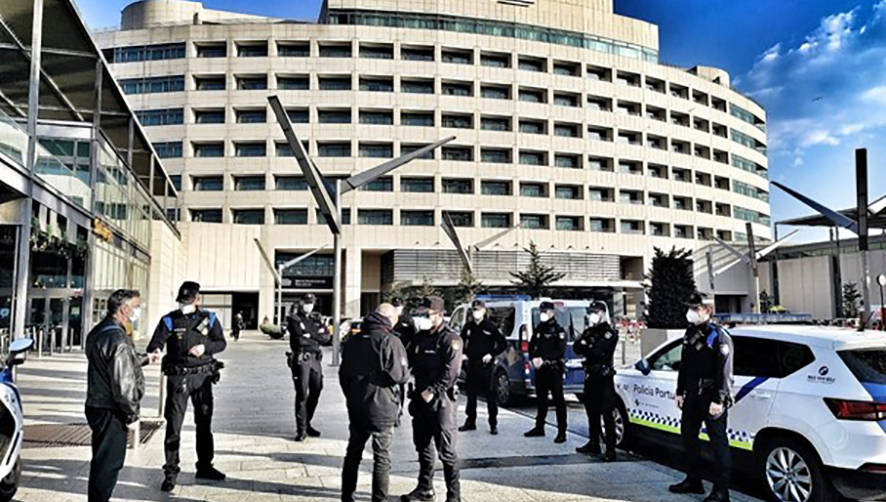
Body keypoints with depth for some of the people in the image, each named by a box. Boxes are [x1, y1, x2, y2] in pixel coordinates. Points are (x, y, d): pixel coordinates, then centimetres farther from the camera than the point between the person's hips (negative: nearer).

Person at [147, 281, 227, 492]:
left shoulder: (209, 319, 3)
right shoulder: (169, 320, -2)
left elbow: (221, 342, 4)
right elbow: (155, 343, -10)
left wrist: (205, 347, -15)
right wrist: (155, 351, -33)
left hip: (202, 377, 2)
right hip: (178, 377, -2)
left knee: (204, 422, 12)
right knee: (173, 424, -4)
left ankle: (205, 466, 27)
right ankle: (171, 472, 6)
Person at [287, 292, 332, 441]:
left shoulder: (316, 318, 16)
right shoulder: (294, 319, -1)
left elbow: (327, 337, 3)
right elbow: (300, 339, -15)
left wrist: (310, 335, -8)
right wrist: (317, 337, -5)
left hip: (315, 359, 6)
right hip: (301, 359, -6)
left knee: (316, 391, 10)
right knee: (302, 394, -7)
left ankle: (307, 423, 26)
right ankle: (301, 430, -2)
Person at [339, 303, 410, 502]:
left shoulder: (353, 340, 7)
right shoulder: (390, 341, -15)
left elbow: (343, 373, 14)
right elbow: (400, 375, -20)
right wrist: (406, 373, 2)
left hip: (356, 408, 6)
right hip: (382, 408, -6)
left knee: (353, 453, 19)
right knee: (382, 458, 5)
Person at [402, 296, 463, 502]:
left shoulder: (450, 338, -11)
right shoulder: (420, 337, 13)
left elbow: (451, 372, -18)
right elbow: (410, 362, 18)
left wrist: (432, 391, -20)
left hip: (441, 401, -8)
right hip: (421, 400, 8)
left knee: (446, 450, -4)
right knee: (423, 446, 16)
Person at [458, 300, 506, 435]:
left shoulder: (490, 326, -5)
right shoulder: (468, 326, 8)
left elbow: (503, 343, -2)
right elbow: (462, 341, 21)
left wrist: (492, 354, -11)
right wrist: (465, 353, 5)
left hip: (486, 365, -5)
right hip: (472, 364, 5)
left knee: (490, 395, -3)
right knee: (471, 394, 11)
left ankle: (493, 424, 4)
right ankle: (470, 422, 21)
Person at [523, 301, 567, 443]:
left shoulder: (559, 330, -5)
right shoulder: (538, 329, 15)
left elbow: (560, 350, -15)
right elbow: (532, 346, 13)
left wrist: (543, 360, -21)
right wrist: (534, 359, -7)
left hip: (554, 369, -6)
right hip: (540, 369, 7)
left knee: (558, 401, -5)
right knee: (541, 399, 14)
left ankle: (562, 432, -3)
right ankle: (539, 427, 24)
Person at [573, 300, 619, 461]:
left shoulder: (610, 333, -8)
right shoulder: (590, 331, 15)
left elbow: (597, 352, -19)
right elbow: (576, 347, 5)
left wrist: (585, 349, -4)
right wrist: (587, 343, -13)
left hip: (604, 377, -8)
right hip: (590, 375, 8)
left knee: (607, 414, -8)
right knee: (591, 412, 15)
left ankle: (610, 450, -7)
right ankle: (594, 444, 26)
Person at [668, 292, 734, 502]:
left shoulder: (718, 335, -13)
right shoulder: (690, 332, 13)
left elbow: (724, 371, -18)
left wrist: (718, 400, -21)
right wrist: (680, 392, 17)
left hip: (711, 397, -9)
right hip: (692, 396, 9)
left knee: (718, 441, -3)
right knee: (688, 435, 17)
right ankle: (693, 481, 31)